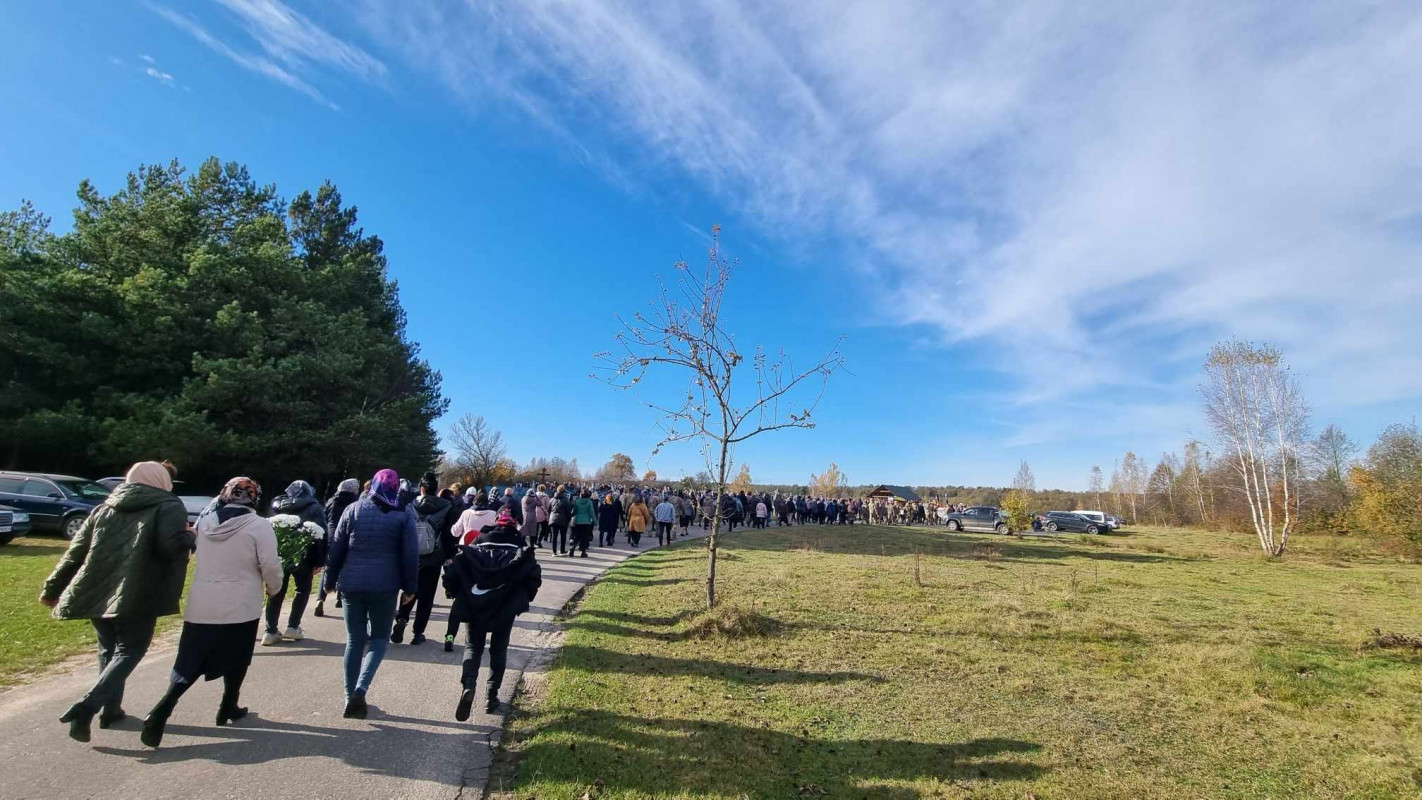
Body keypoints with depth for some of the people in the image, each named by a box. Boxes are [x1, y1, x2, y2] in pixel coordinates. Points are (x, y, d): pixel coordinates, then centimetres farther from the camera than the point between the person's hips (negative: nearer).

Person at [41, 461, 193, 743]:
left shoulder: (105, 508, 14)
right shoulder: (169, 507, -6)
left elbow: (76, 551, 14)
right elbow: (172, 545, -22)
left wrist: (52, 588, 22)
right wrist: (189, 538, -1)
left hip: (96, 594, 6)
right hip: (137, 598, -6)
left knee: (109, 650, 20)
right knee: (129, 651, 5)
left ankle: (111, 708, 27)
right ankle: (88, 706, -11)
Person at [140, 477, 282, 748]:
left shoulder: (205, 522, 3)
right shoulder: (258, 526, -15)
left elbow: (203, 559, 13)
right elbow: (270, 565, -14)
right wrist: (274, 588, 4)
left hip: (200, 606, 4)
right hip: (240, 608, -4)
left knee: (189, 664, 12)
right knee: (235, 662, 15)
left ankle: (161, 710, -4)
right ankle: (228, 708, 27)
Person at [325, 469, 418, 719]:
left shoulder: (354, 509, 3)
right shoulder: (404, 513, -3)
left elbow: (336, 548, 5)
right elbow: (411, 554, -4)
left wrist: (331, 578, 16)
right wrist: (410, 587, 4)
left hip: (352, 583, 2)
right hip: (385, 585, -2)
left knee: (354, 639, 15)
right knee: (380, 637, 13)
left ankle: (351, 696, 19)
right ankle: (360, 689, -4)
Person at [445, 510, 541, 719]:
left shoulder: (477, 544, 7)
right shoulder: (521, 548, 4)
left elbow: (455, 570, -2)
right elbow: (534, 575, -6)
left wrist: (456, 593, 11)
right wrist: (523, 599, 7)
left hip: (474, 605, 1)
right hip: (506, 607, 0)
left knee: (473, 647, 13)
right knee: (498, 650, 16)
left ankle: (468, 685, -11)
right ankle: (491, 696, 16)